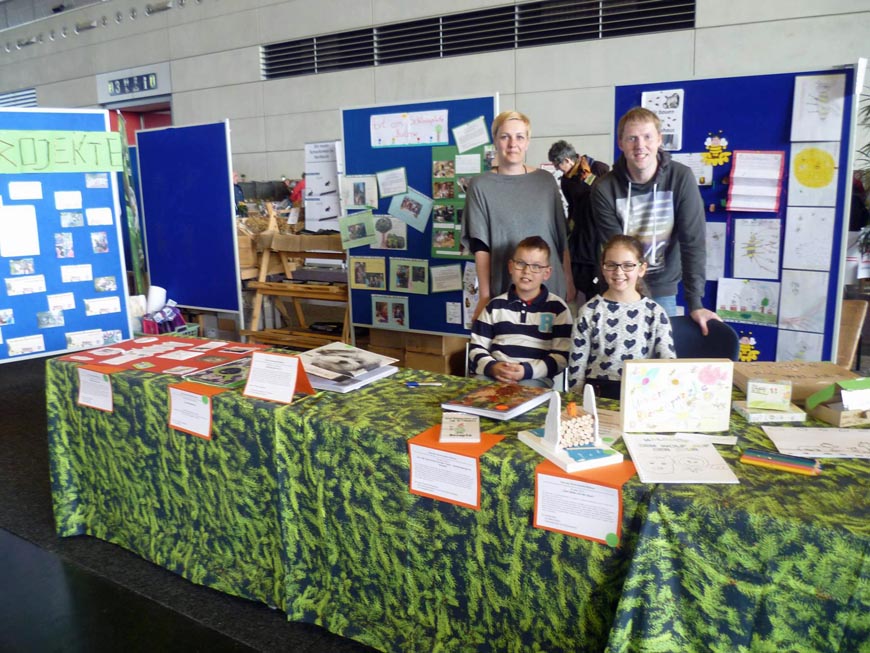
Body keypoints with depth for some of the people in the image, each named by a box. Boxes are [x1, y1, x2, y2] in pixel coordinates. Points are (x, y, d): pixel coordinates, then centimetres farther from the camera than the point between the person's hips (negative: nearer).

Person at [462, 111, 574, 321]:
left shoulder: (546, 181, 5)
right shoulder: (481, 186, -1)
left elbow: (561, 236, 9)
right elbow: (480, 246, -4)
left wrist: (569, 281, 8)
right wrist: (485, 295, -8)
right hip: (505, 289, -2)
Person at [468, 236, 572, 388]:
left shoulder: (557, 308, 7)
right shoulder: (495, 305, 14)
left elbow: (561, 357, 1)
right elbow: (477, 347, 13)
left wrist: (527, 371, -13)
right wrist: (492, 367, -9)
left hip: (535, 377, -1)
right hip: (493, 374, 2)